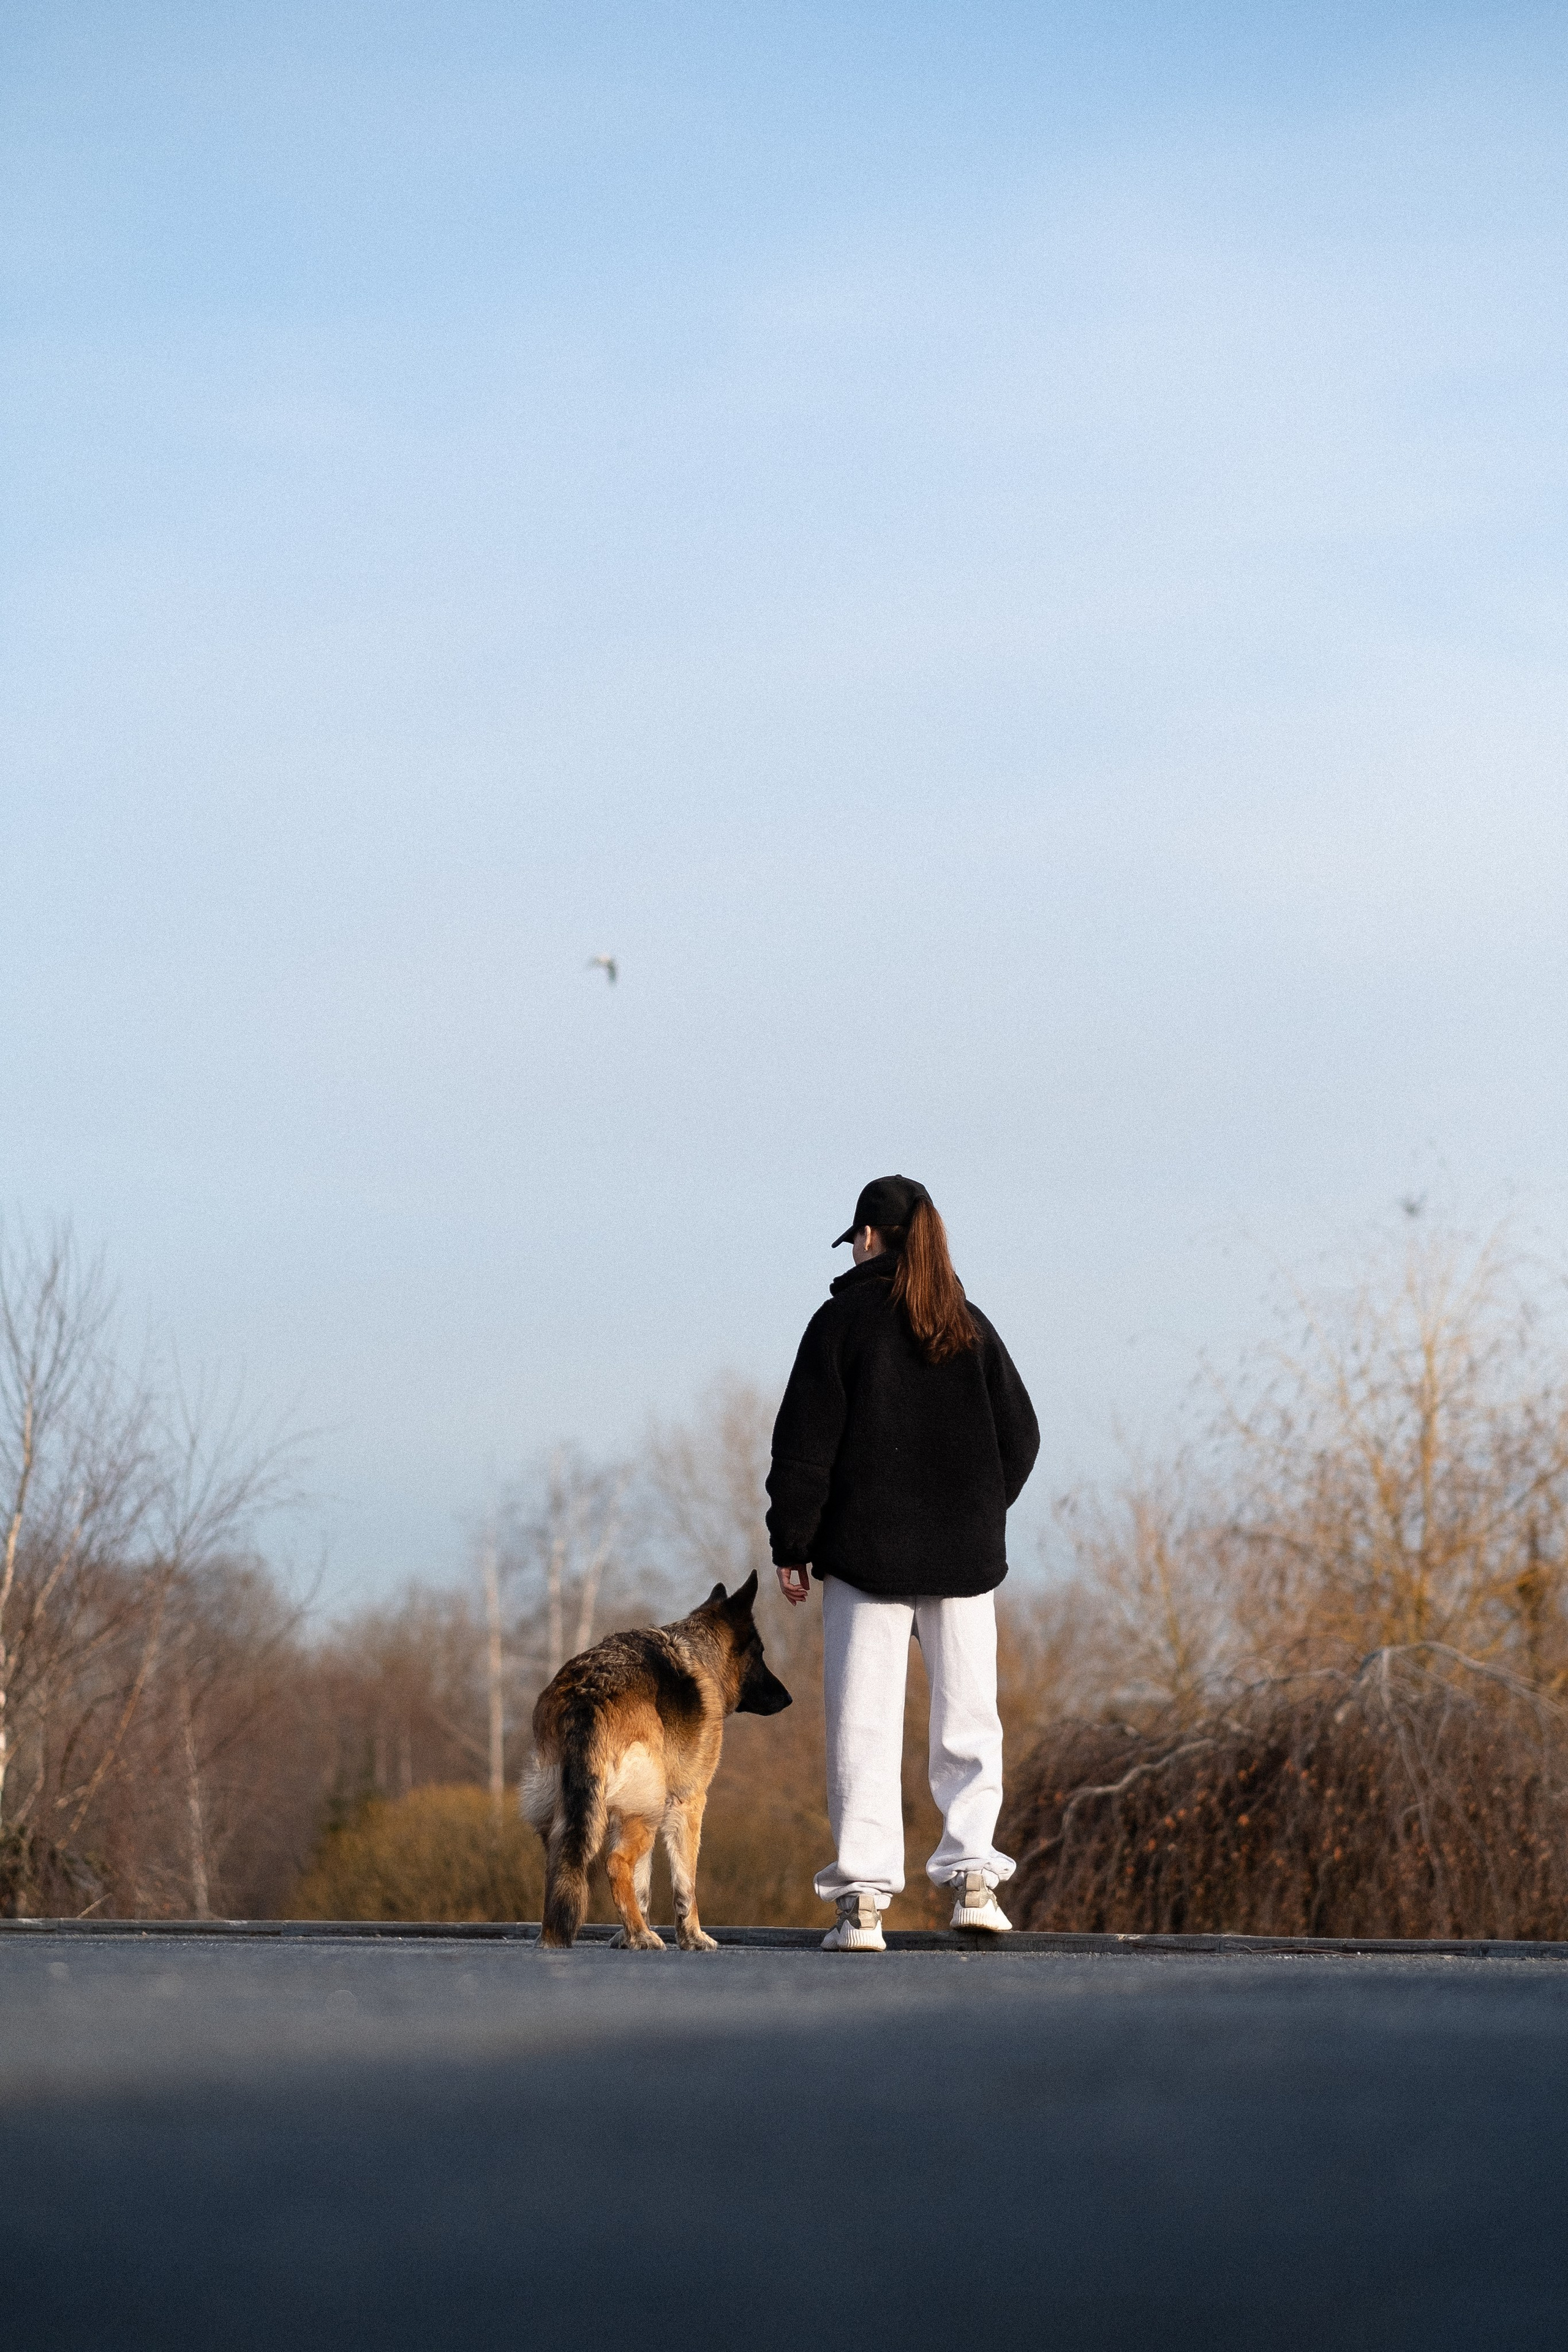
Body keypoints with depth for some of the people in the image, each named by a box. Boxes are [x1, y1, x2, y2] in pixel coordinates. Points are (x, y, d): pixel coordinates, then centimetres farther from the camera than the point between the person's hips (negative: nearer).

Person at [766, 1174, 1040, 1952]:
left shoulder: (843, 1320, -4)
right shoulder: (970, 1326, 7)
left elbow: (805, 1442, -6)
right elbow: (1019, 1436, 9)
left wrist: (791, 1545, 0)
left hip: (868, 1552, -3)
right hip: (965, 1554, 3)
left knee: (864, 1721, -1)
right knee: (967, 1714, 11)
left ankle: (864, 1896, -6)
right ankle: (973, 1874, 5)